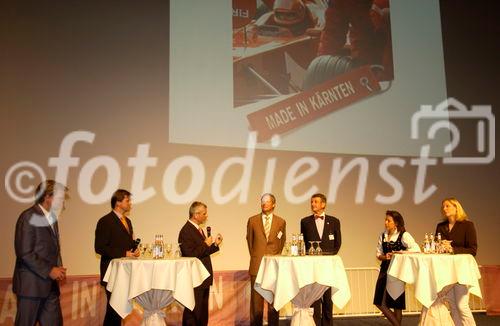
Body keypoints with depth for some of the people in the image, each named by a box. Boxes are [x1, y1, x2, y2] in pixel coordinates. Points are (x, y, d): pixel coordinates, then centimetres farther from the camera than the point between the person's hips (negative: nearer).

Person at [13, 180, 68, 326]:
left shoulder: (52, 218, 14)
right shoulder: (28, 217, -12)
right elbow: (25, 253, -18)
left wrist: (58, 268, 3)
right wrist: (49, 270, -16)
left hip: (50, 283, 8)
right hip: (31, 284, -8)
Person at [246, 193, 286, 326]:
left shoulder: (281, 222, 5)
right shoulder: (252, 220, 5)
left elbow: (282, 242, 15)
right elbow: (249, 240, 13)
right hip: (257, 264, 0)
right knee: (256, 298, 2)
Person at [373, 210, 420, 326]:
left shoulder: (404, 235, -8)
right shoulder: (383, 236, 9)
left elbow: (416, 249, -21)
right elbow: (378, 254, 10)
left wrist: (399, 253, -19)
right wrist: (385, 257, -12)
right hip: (385, 270, 6)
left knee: (396, 303, 2)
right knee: (379, 302, 3)